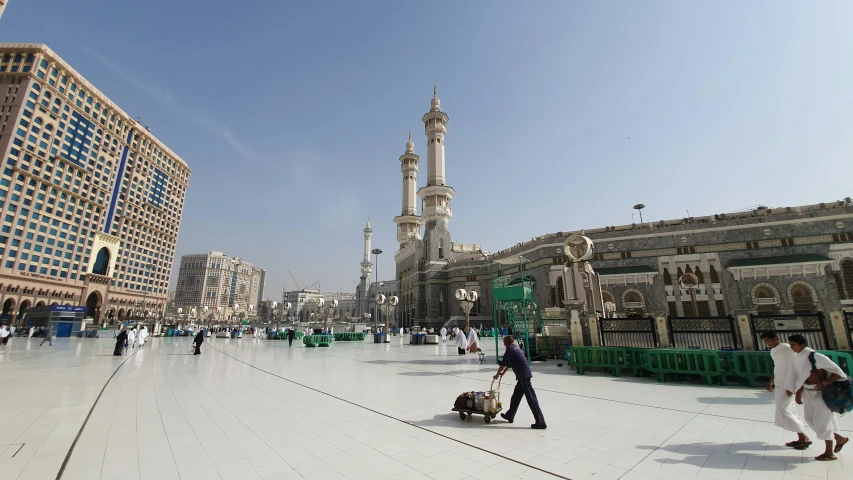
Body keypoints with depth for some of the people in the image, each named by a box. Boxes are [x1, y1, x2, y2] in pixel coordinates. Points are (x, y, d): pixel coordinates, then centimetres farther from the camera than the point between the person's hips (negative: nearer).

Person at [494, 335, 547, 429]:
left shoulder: (509, 350, -9)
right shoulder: (515, 347, 16)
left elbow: (503, 364, -3)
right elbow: (509, 363, 26)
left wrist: (497, 375, 11)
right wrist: (503, 373, 31)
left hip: (523, 376, -10)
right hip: (523, 375, 10)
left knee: (531, 399, -5)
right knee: (516, 396, 18)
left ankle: (541, 422, -1)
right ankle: (509, 415, 30)